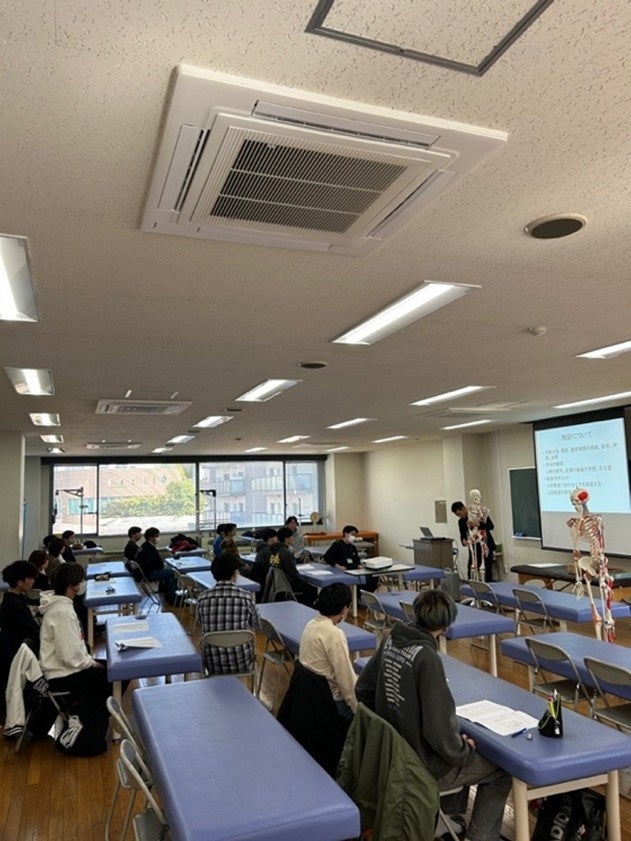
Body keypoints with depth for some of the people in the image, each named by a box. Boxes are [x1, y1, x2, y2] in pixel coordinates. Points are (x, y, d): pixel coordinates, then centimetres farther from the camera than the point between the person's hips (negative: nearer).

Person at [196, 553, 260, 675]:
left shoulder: (203, 598, -8)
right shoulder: (246, 597, -12)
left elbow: (201, 624, 9)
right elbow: (255, 625, 4)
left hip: (213, 664, 2)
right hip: (240, 662, -1)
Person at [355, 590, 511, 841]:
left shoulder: (391, 641, -6)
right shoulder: (426, 657, -29)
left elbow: (362, 690, 6)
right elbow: (438, 728, -29)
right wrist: (462, 752, -10)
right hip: (423, 765, -7)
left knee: (461, 735, 31)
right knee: (501, 773, 14)